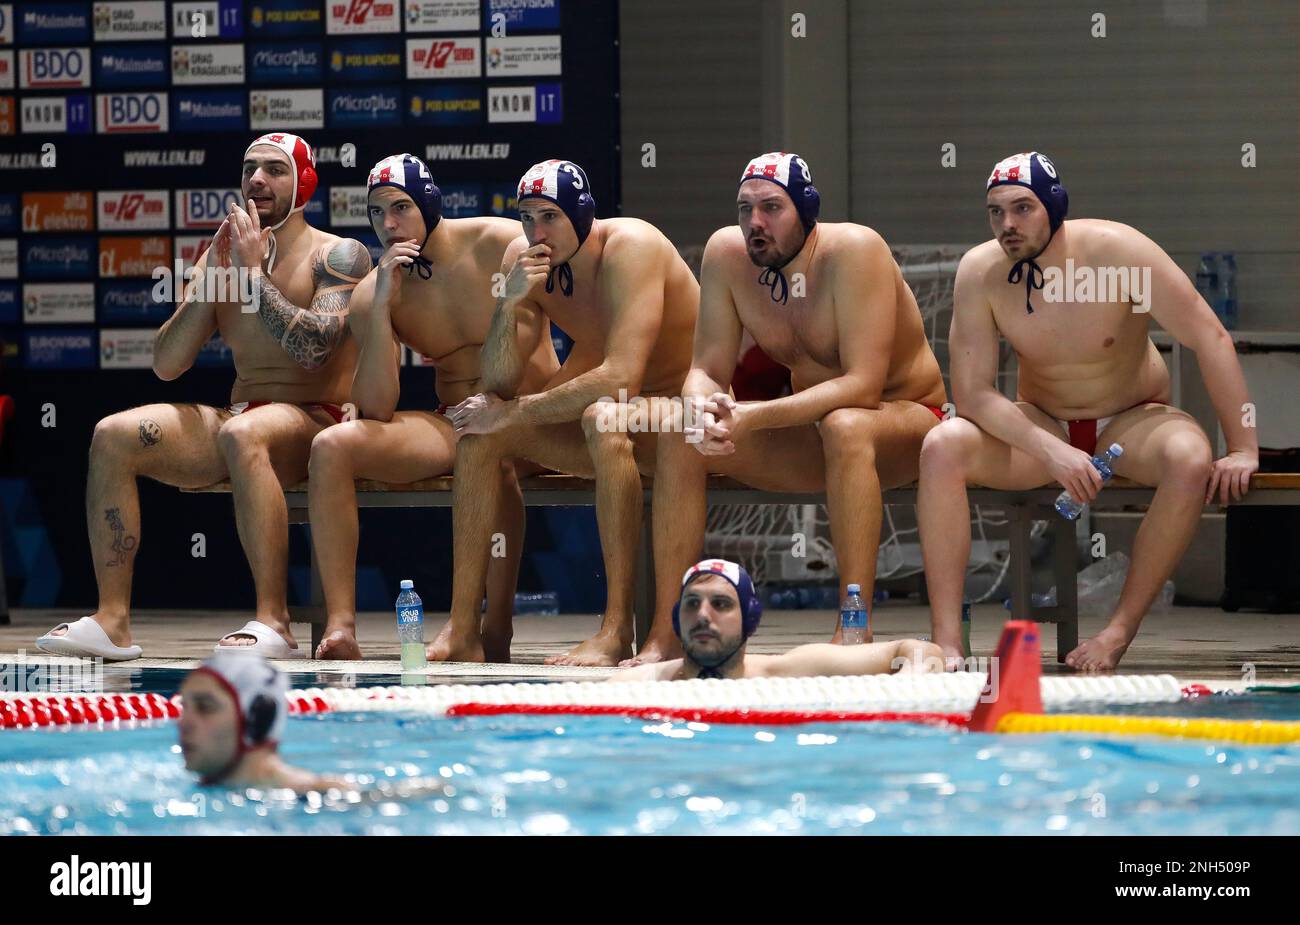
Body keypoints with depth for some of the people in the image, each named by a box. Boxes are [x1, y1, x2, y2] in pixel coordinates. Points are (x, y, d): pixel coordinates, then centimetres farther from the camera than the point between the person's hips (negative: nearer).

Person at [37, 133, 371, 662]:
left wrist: (255, 274, -15)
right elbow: (166, 364, 8)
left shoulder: (338, 256, -1)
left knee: (243, 434, -40)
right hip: (239, 416, 6)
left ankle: (274, 622, -41)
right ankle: (112, 620, -21)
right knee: (113, 436, -15)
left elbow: (313, 349, -19)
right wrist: (212, 281, -2)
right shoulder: (224, 253, 15)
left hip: (317, 422, -6)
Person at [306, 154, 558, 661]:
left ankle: (496, 631, -31)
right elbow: (376, 409, -11)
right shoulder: (372, 293, 1)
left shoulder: (501, 244, -9)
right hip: (449, 426, 5)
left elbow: (539, 363, -10)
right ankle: (340, 625, -27)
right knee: (331, 446, -17)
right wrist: (381, 309, -17)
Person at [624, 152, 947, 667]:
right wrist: (701, 404, -31)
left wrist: (756, 417, -40)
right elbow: (707, 368, -6)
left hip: (908, 420, -6)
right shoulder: (726, 253, -8)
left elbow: (864, 385, -32)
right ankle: (665, 634, -14)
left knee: (845, 427, -39)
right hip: (812, 432, 6)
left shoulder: (854, 251, -26)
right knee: (682, 437, -14)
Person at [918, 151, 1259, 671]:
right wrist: (1052, 452, -30)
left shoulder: (1118, 252, -21)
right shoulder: (980, 272, -15)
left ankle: (1120, 632, -26)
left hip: (1132, 422, -1)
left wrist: (1242, 449, -19)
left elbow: (1209, 338, -16)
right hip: (1041, 427, 2)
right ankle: (946, 643, -31)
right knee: (942, 448, -27)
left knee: (1190, 461, -35)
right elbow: (972, 393, -16)